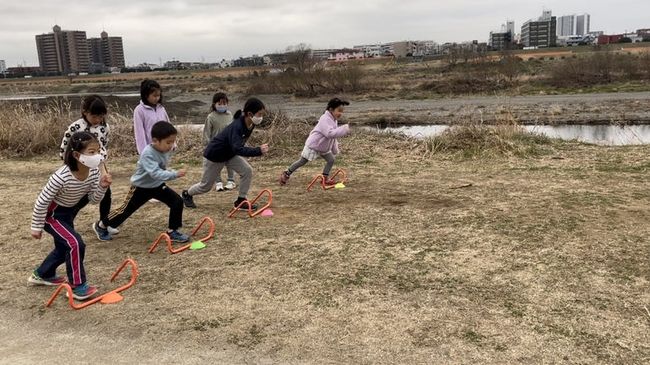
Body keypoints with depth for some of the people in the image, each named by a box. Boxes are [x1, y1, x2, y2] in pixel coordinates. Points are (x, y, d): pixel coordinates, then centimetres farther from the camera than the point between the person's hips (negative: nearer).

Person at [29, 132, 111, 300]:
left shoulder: (94, 172, -17)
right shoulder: (62, 177, -35)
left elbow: (93, 199, -7)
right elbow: (42, 201, -24)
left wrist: (102, 187, -27)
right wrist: (37, 227, -15)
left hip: (68, 212, 8)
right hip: (50, 214, -8)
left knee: (64, 247, 21)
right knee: (76, 244, -20)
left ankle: (42, 275, 47)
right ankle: (77, 287, -6)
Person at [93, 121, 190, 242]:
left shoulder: (165, 149, -9)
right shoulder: (148, 154, -33)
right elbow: (155, 173, -44)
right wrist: (175, 174, -51)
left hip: (157, 185, 6)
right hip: (141, 187, -6)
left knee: (177, 202, -9)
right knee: (126, 210, 7)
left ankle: (172, 231, 3)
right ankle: (101, 226, 31)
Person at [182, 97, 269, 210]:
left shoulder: (250, 124, -14)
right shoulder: (237, 127, -39)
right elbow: (237, 149, -51)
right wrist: (258, 151, -57)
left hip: (230, 154, 7)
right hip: (214, 155, -7)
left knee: (247, 171, -14)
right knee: (206, 186, 11)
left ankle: (241, 201, 0)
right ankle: (187, 194, 41)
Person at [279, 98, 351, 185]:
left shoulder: (334, 120, 3)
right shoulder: (325, 119, -27)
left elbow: (334, 134, 16)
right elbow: (330, 133, -41)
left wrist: (335, 149, 18)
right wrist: (344, 129, -42)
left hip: (324, 147, 9)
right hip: (313, 144, -9)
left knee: (331, 160, 0)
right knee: (302, 161, 2)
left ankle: (325, 178, 11)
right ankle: (286, 173, 17)